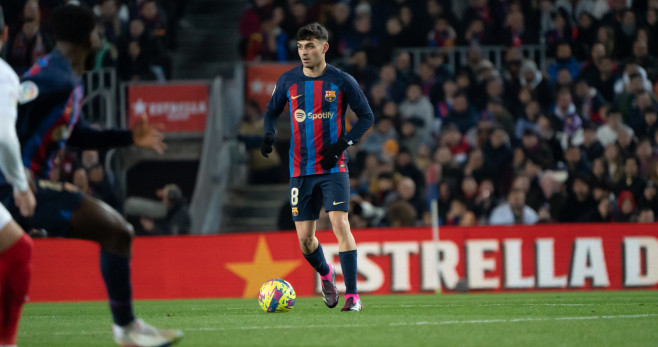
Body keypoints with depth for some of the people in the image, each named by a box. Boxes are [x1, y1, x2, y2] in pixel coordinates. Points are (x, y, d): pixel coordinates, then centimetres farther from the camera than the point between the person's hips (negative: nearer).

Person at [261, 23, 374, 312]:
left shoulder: (342, 82, -4)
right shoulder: (288, 81, 3)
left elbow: (367, 117, 3)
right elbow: (272, 112, 18)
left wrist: (342, 144, -11)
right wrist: (269, 134, -4)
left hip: (333, 167, -3)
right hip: (300, 169, 3)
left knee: (340, 224, -18)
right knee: (305, 238, 3)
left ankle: (352, 295, -15)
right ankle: (325, 275, 35)